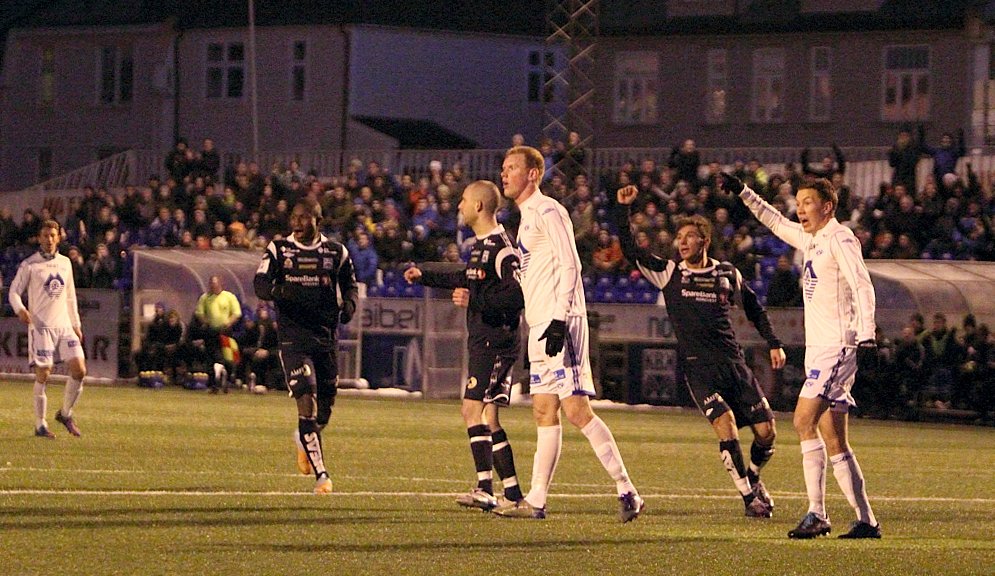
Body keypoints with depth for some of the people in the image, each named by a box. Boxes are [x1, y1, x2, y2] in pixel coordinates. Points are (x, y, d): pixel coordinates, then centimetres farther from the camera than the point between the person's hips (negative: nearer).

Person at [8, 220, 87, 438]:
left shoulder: (65, 263, 13)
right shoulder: (29, 265, -2)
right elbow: (14, 292, -4)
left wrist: (76, 325, 20)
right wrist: (20, 309, -24)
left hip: (64, 325, 5)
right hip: (41, 327, -5)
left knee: (79, 370, -6)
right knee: (43, 375, -7)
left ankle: (65, 414, 14)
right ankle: (40, 426, 3)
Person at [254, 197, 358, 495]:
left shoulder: (336, 253, 7)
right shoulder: (278, 250, 2)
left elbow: (350, 284, 20)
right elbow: (260, 283, -5)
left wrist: (349, 304, -2)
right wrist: (277, 291, -28)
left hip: (326, 336, 3)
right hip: (293, 335, -3)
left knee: (325, 406, 9)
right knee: (306, 401, -15)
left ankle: (305, 442, 45)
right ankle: (320, 474, -12)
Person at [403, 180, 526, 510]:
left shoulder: (501, 247, -16)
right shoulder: (481, 245, 16)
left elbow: (518, 295, -23)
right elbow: (466, 278, 35)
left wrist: (475, 301, -25)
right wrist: (424, 274, 42)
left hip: (495, 343, -10)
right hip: (482, 341, 10)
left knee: (473, 409, -16)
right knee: (487, 419, 10)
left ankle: (485, 489, -20)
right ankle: (512, 492, 12)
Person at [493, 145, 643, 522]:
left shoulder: (548, 212, -8)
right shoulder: (527, 217, 21)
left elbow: (569, 265, -16)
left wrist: (559, 320, -22)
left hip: (560, 322, -10)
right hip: (540, 326, 10)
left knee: (576, 409, -13)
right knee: (544, 413, 8)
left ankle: (626, 491, -12)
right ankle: (535, 502, 8)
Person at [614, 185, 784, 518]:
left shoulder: (727, 274, 9)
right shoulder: (668, 273, 4)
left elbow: (754, 309, 22)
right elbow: (629, 250, -1)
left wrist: (774, 344, 16)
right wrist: (623, 209, -10)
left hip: (734, 363, 3)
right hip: (699, 368, -3)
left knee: (766, 432, -1)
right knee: (726, 426, -22)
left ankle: (753, 478, 29)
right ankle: (748, 495, -9)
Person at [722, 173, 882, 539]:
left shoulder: (840, 238, -8)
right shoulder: (810, 239, 18)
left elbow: (862, 286, -18)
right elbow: (776, 223, 37)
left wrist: (866, 338, -26)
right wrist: (743, 193, 36)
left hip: (837, 346, -9)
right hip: (819, 348, 9)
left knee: (804, 421, -20)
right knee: (834, 443, 5)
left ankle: (817, 514, -22)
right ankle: (866, 521, 7)